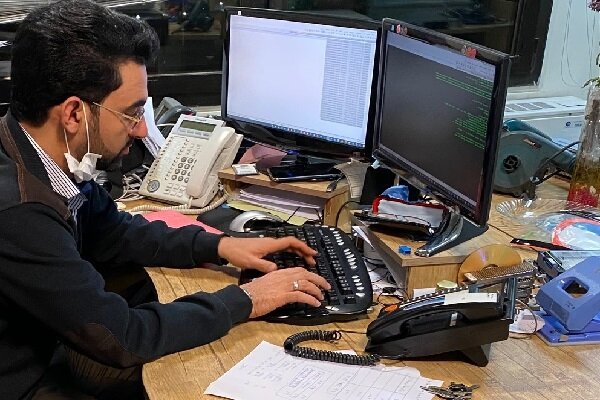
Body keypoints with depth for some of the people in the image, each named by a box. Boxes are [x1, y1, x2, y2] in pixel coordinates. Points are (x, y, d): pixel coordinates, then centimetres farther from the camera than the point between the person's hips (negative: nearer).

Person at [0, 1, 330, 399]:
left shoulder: (58, 156, -9)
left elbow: (112, 231, 11)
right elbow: (120, 338, -26)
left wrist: (218, 245, 2)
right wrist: (243, 301, -16)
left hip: (47, 341, 7)